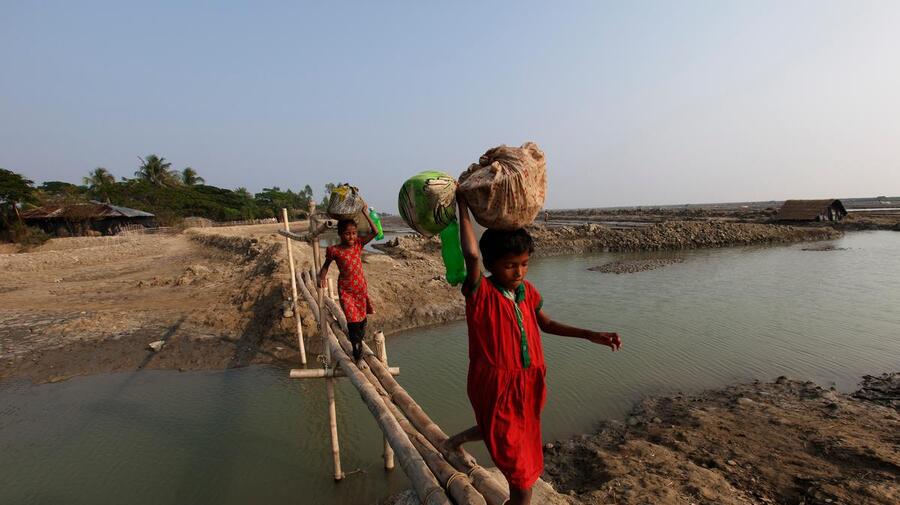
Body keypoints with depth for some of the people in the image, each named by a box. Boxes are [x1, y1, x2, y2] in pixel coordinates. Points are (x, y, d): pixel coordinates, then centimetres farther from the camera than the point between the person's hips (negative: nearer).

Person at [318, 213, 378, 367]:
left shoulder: (358, 244, -6)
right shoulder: (335, 250, -14)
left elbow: (375, 232, -13)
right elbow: (326, 265, 2)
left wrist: (364, 213, -16)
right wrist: (322, 277, -18)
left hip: (361, 287, 4)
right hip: (345, 289, -3)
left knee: (362, 318, 16)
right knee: (353, 321, -6)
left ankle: (359, 341, 45)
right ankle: (358, 356, 8)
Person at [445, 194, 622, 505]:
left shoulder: (527, 291, -1)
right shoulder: (480, 293, -20)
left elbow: (546, 324, 13)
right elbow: (471, 254, -39)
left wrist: (591, 336, 5)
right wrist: (463, 207, -30)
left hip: (527, 383, 7)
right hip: (495, 386, -7)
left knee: (520, 433, 33)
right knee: (523, 472, 4)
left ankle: (458, 440, 57)